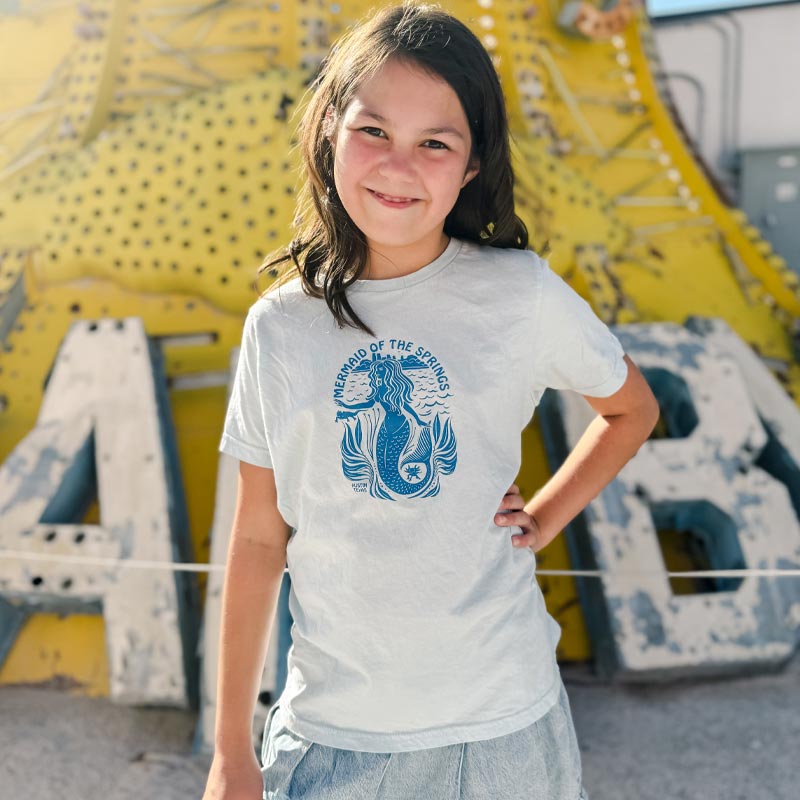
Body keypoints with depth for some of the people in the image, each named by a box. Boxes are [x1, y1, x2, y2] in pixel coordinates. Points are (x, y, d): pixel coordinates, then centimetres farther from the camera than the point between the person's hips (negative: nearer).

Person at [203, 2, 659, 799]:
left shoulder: (521, 293, -8)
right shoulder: (279, 326, -5)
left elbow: (632, 409, 10)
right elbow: (259, 538, 0)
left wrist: (541, 518, -3)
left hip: (501, 718, 0)